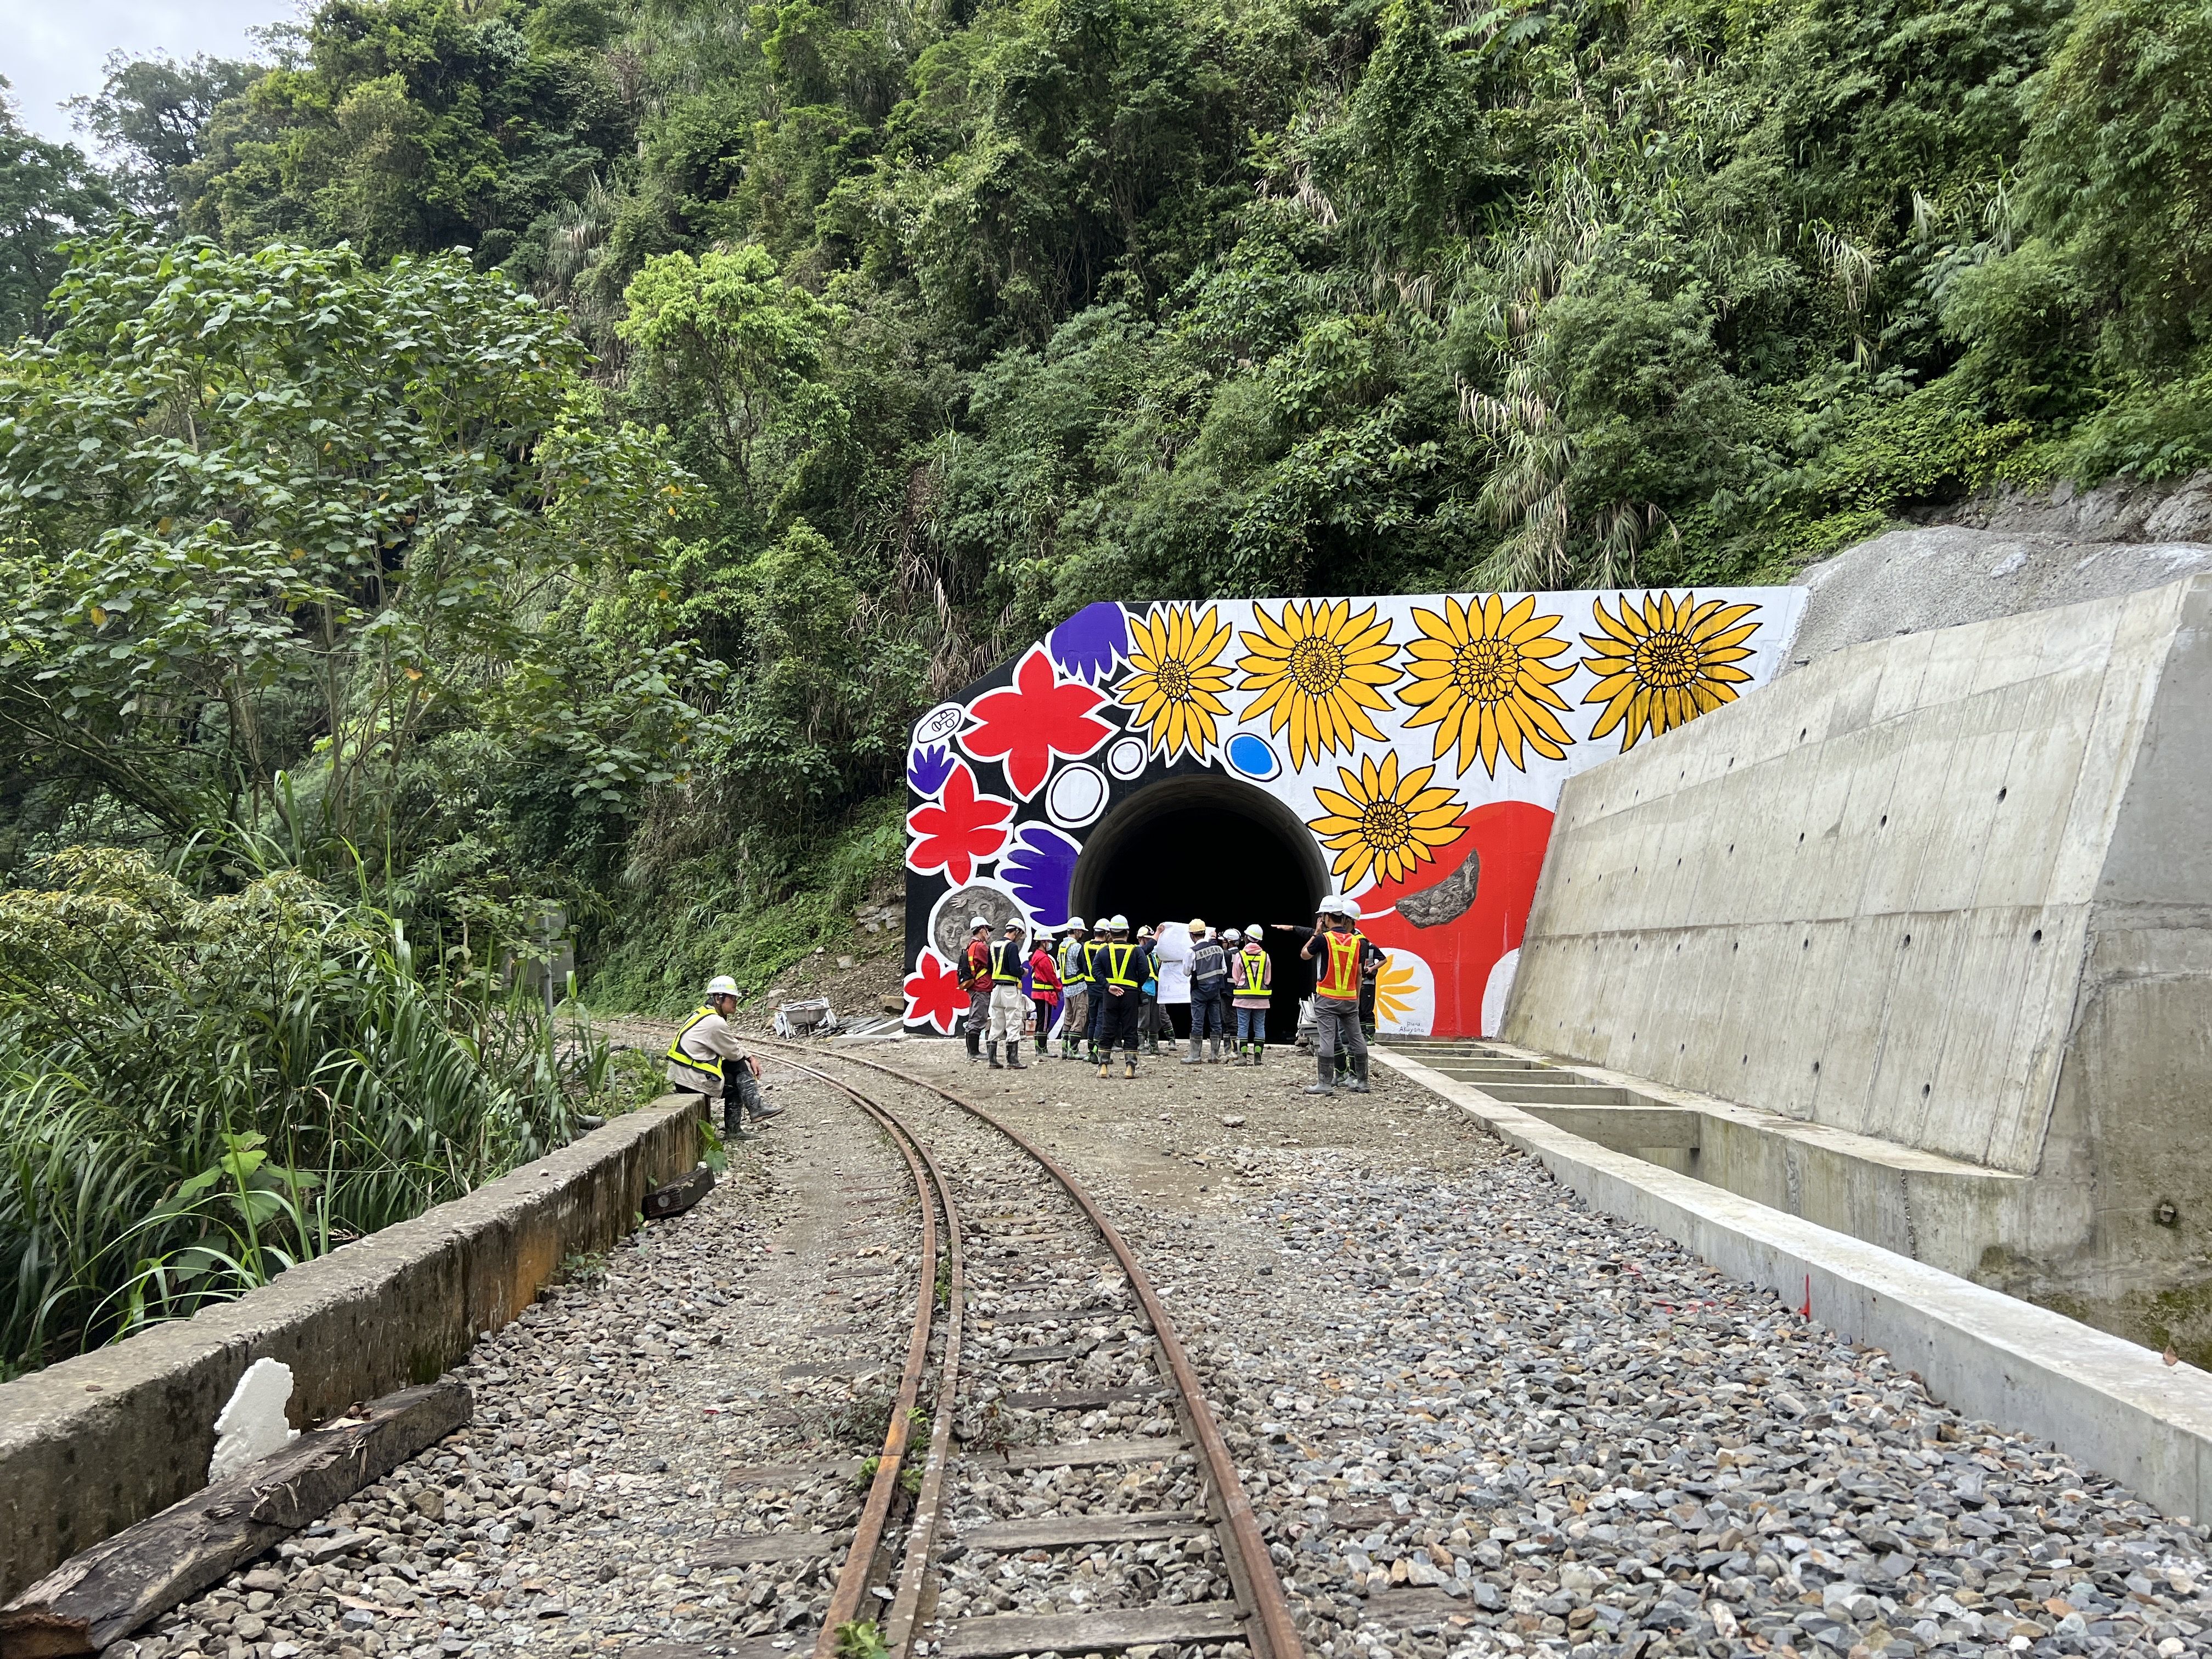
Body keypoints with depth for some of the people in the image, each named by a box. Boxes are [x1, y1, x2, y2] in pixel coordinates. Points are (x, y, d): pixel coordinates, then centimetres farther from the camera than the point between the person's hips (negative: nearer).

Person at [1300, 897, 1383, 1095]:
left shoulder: (1323, 939, -11)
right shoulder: (1357, 941, 5)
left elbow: (1304, 954, 6)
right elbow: (1359, 973, 10)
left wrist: (1316, 933, 13)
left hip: (1327, 998, -5)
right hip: (1350, 998, 5)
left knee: (1326, 1039, -4)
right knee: (1356, 1038, 11)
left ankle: (1325, 1083, -5)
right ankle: (1361, 1081, 18)